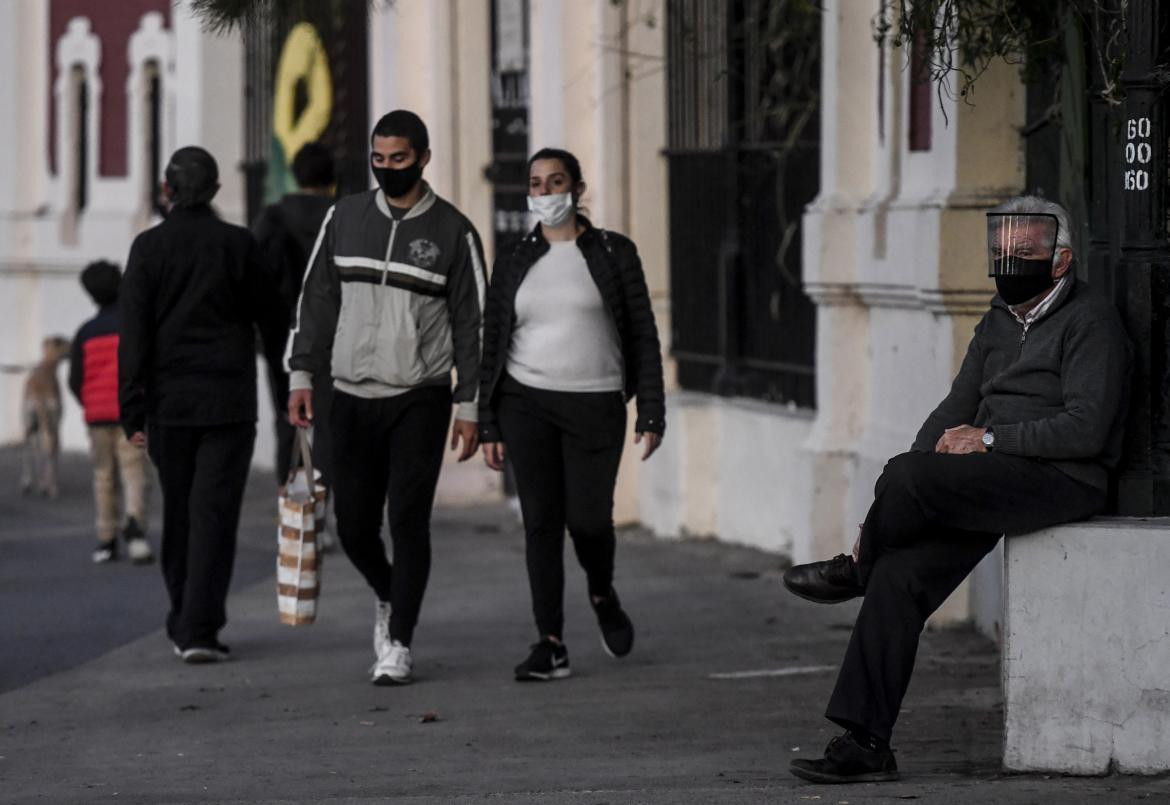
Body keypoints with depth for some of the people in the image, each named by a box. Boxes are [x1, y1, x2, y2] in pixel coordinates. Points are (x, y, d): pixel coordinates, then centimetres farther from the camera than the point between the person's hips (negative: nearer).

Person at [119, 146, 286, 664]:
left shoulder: (148, 247, -2)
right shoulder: (238, 245, -3)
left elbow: (133, 334, -6)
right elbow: (270, 318, 4)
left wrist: (133, 412, -5)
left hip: (169, 405, 1)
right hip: (229, 402, -1)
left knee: (178, 515, 14)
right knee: (213, 514, -4)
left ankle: (185, 624, 21)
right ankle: (199, 630, -13)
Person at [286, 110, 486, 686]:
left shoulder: (453, 232, -1)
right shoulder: (345, 218, 7)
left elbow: (472, 323, 0)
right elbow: (317, 300, 11)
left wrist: (469, 406, -3)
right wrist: (302, 375, 3)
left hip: (420, 400, -3)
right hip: (352, 399, 3)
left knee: (407, 521, -8)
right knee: (353, 525, 4)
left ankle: (398, 645, 0)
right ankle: (390, 598, 33)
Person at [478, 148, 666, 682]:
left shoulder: (613, 253, 3)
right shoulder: (513, 264, 9)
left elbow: (642, 336, 2)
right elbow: (492, 347, 11)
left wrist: (651, 415, -4)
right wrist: (488, 427, 6)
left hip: (595, 406, -2)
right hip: (526, 403, 2)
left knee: (588, 519, -7)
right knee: (541, 521, -4)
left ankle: (603, 596, 26)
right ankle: (550, 644, -1)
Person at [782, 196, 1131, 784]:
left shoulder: (1090, 321, -6)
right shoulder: (999, 321, 19)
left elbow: (1086, 428, -16)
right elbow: (955, 412, 17)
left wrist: (990, 438, -18)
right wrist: (893, 507, 4)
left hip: (1060, 481, -8)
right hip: (993, 482, 8)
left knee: (908, 474, -28)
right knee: (899, 575, -12)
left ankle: (856, 568, 4)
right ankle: (865, 744, -11)